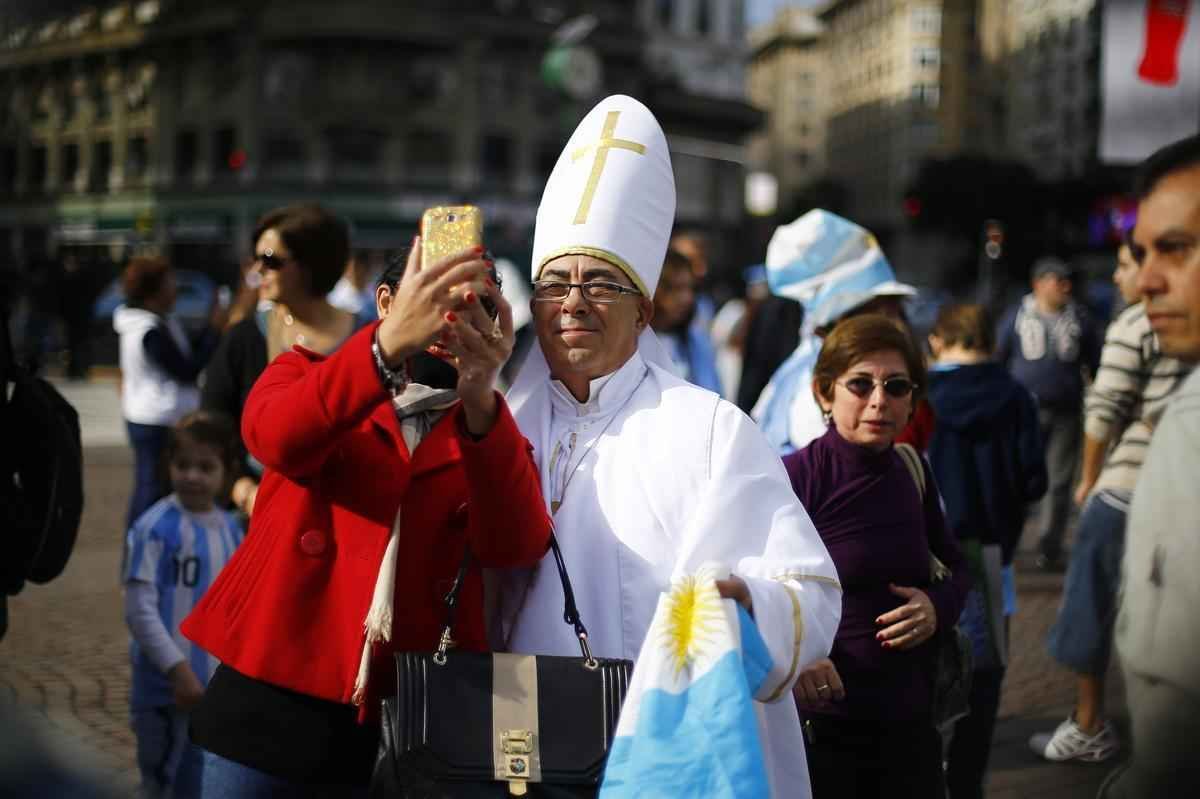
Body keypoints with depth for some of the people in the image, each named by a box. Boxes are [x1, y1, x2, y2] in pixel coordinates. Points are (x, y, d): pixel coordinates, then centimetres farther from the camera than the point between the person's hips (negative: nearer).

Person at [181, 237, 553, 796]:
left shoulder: (491, 432, 8)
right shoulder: (308, 375, 6)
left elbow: (516, 548, -13)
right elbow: (275, 437, -19)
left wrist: (479, 400, -27)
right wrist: (389, 344, -35)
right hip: (275, 705, -1)